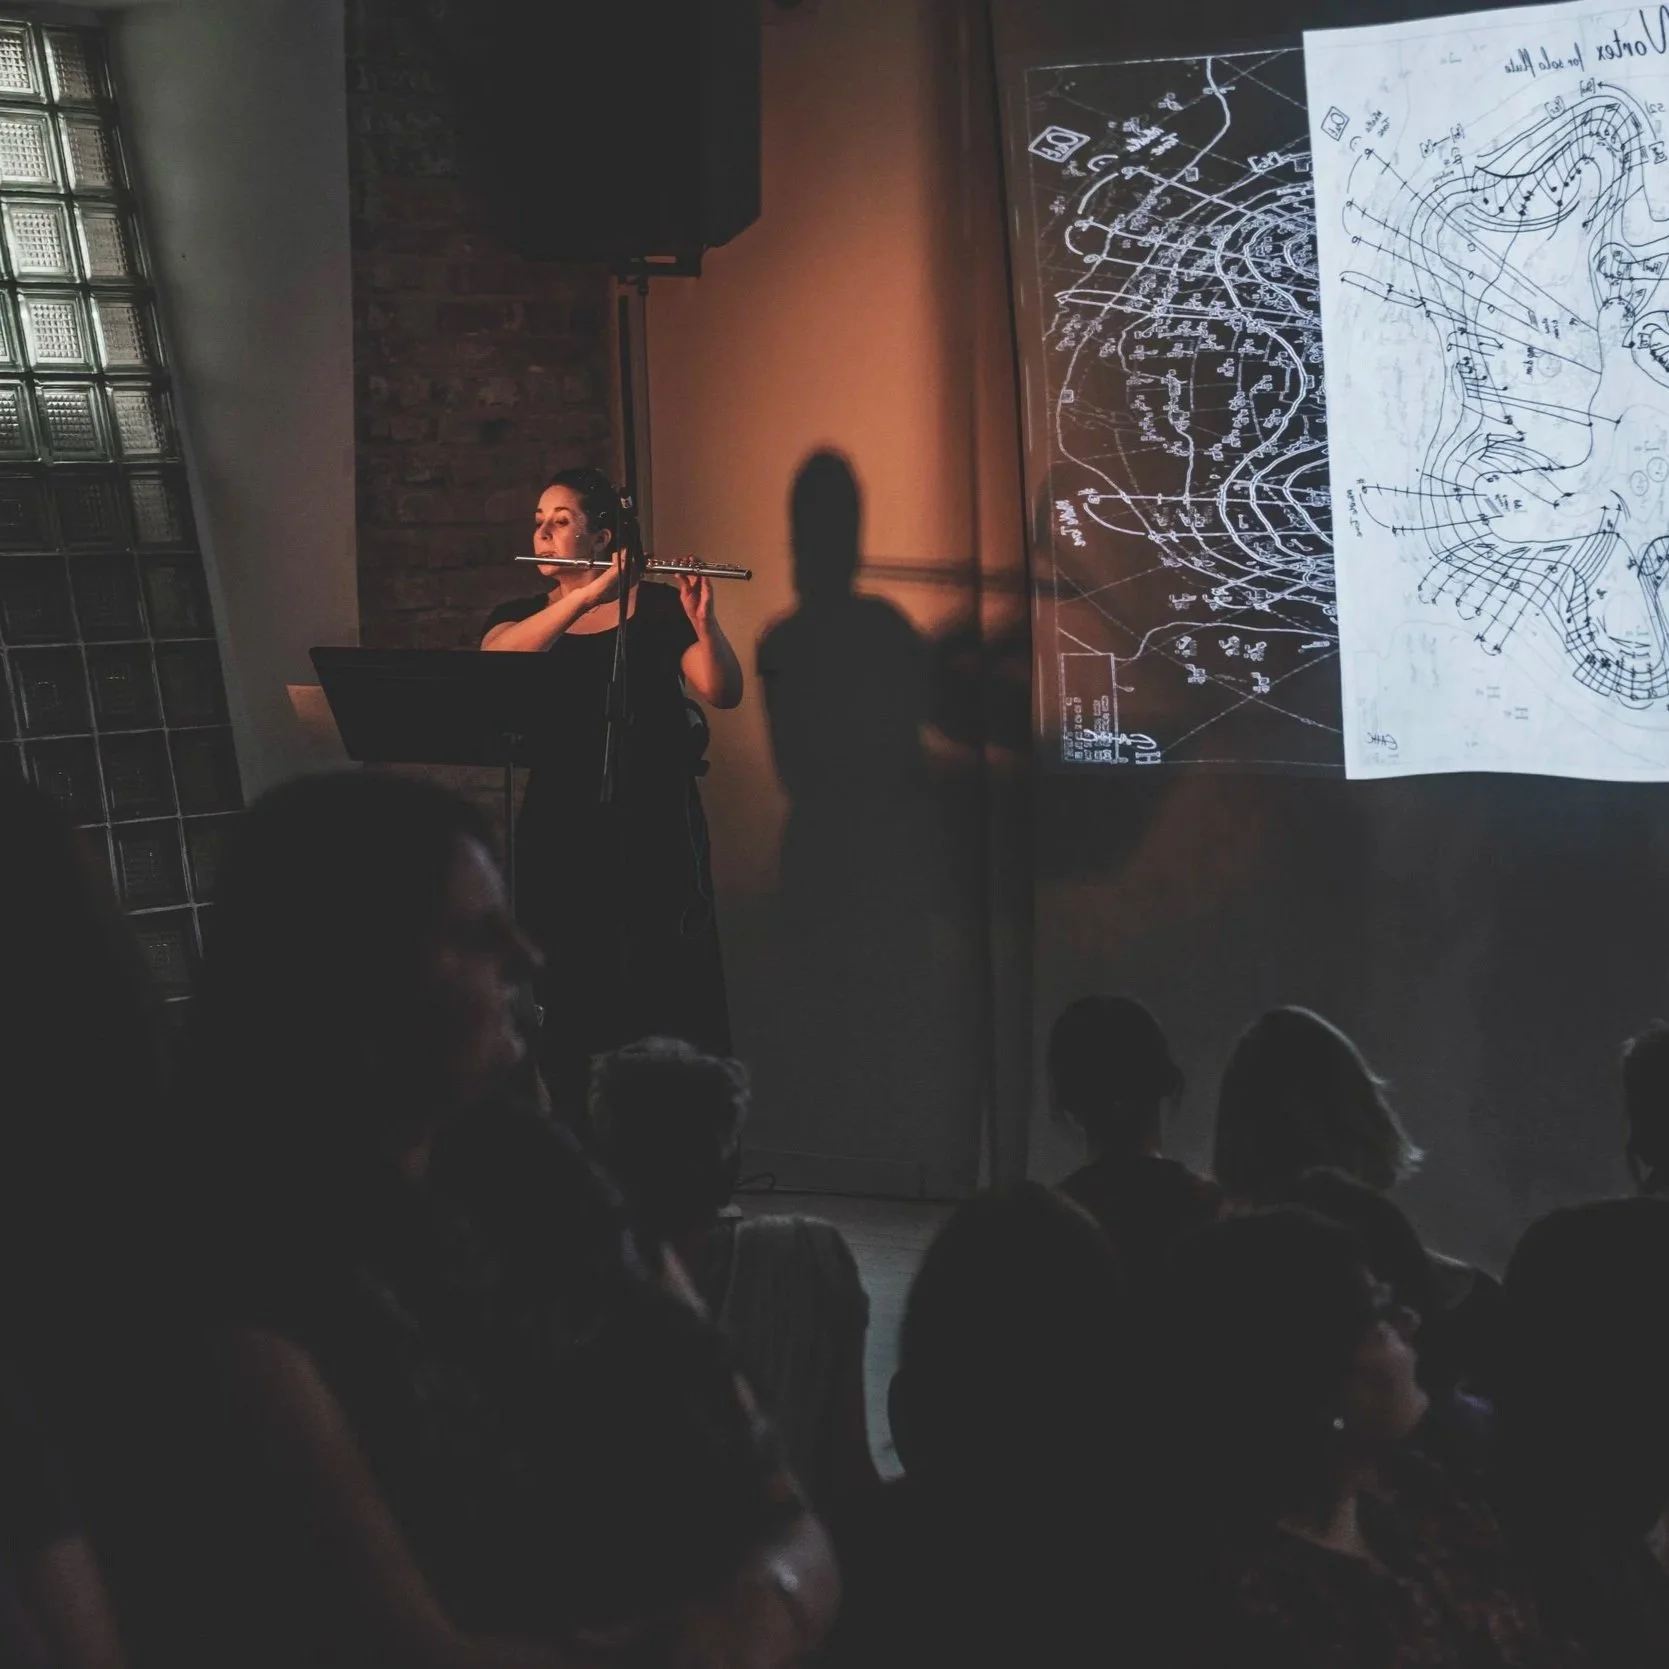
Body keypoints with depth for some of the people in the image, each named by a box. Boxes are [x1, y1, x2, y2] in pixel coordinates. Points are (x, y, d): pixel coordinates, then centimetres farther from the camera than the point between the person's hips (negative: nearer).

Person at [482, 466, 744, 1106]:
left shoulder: (658, 608, 3)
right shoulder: (519, 616, 11)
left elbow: (724, 692, -9)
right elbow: (497, 660, -13)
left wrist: (703, 621, -27)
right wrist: (587, 596, -23)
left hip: (655, 830, -3)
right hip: (559, 830, 3)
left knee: (664, 1001, -6)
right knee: (566, 1000, 1)